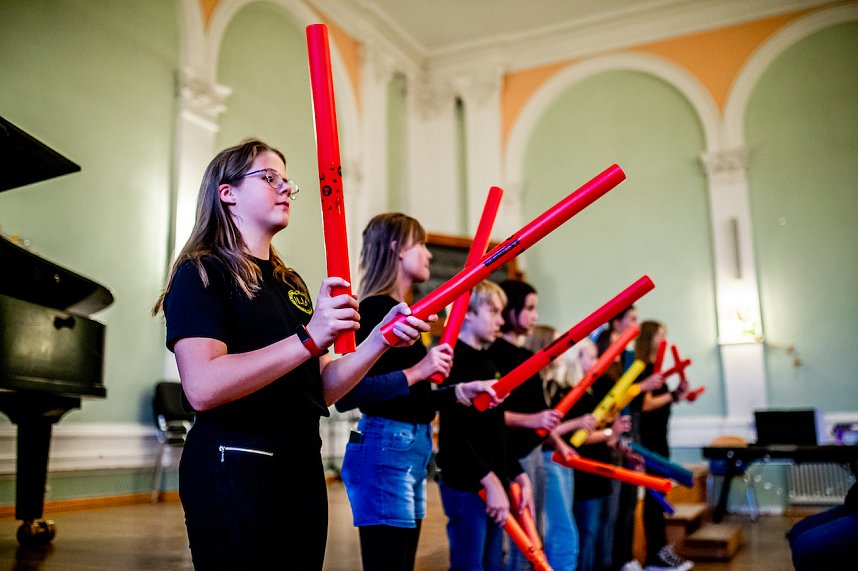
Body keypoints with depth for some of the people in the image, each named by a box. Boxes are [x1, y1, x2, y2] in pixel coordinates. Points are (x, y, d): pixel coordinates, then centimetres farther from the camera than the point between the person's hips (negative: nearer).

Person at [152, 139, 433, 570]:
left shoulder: (290, 283, 15)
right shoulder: (201, 274, -7)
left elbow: (321, 389, 10)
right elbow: (202, 388, -23)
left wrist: (381, 339, -4)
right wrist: (309, 339, -27)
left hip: (303, 469, 8)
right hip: (233, 471, -7)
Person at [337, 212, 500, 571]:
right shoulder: (374, 309, -13)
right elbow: (346, 396, -23)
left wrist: (461, 391, 13)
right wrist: (414, 372, -25)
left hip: (414, 449, 10)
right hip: (383, 451, -10)